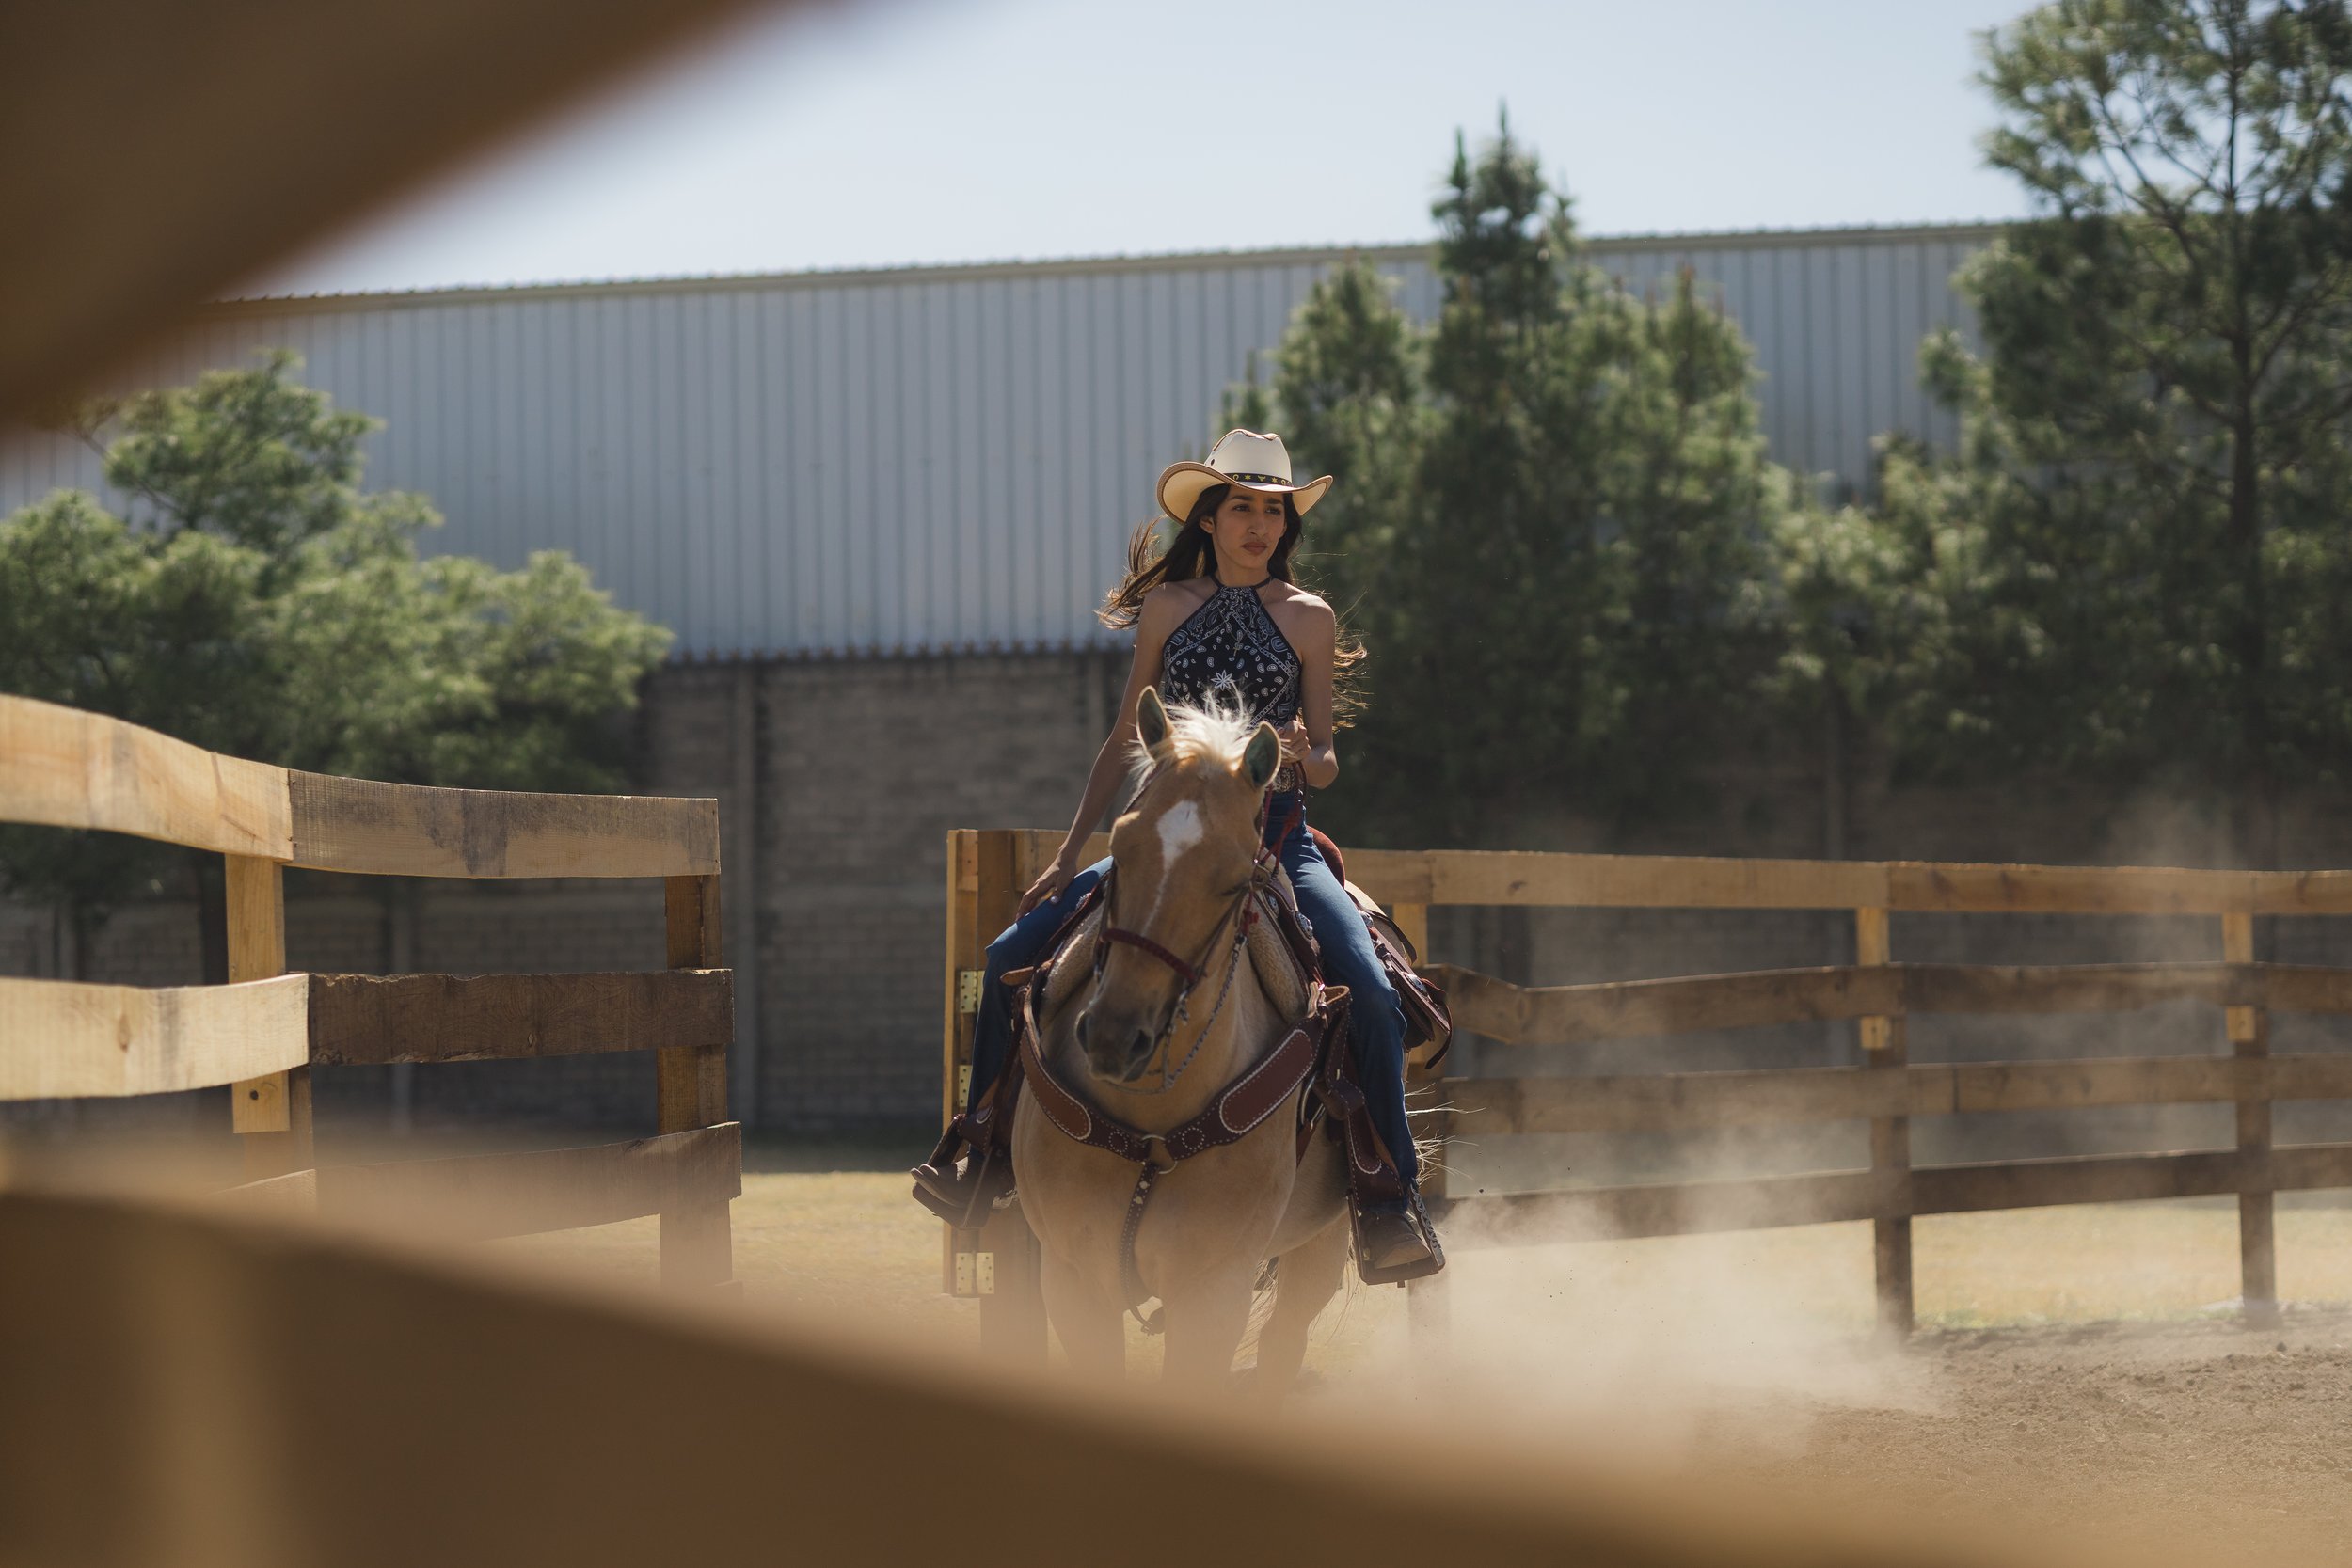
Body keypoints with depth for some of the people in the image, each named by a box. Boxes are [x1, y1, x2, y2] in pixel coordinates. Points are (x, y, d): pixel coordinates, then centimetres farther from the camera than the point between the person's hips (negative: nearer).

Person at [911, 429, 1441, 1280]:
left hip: (1277, 838, -2)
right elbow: (1124, 740, 14)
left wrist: (1306, 759, -18)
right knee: (1013, 954, -11)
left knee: (1370, 992, -26)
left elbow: (1324, 760, 7)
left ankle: (1392, 1202, -16)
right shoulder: (1167, 607, 9)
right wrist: (1068, 856, 10)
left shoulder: (1308, 619, 6)